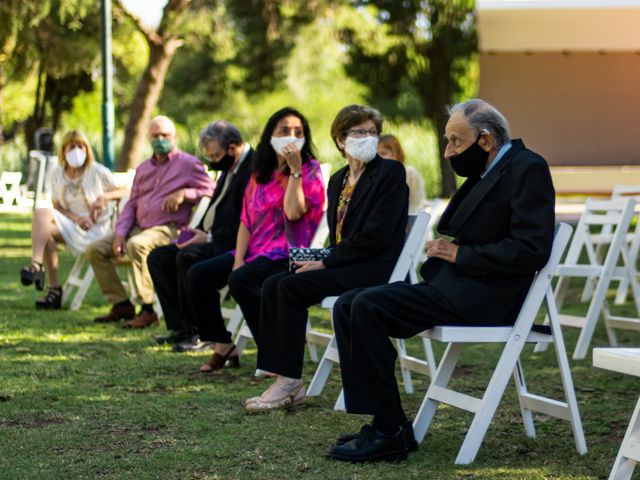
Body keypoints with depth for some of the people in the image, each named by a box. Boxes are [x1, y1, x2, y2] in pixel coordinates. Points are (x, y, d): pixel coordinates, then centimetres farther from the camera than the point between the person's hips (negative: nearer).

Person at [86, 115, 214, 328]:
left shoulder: (188, 164, 3)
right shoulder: (143, 168, 21)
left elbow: (210, 191, -2)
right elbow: (131, 205, 17)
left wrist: (184, 194, -17)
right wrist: (120, 233, 2)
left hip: (168, 229, -7)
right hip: (138, 227, 8)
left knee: (137, 245, -38)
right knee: (95, 249, -5)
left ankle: (147, 309, -33)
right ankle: (121, 304, 0)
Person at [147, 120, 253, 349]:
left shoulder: (253, 170, -16)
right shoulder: (228, 170, 17)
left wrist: (209, 237, -19)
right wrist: (198, 232, 7)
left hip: (232, 245, -11)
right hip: (212, 240, 11)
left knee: (187, 257, -32)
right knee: (157, 257, 1)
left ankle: (196, 332, -21)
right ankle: (179, 328, -2)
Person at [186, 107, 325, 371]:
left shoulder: (309, 170, -1)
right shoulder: (260, 174, 16)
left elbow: (294, 212, -18)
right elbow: (246, 220, 10)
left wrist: (295, 169, -18)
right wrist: (238, 260, -3)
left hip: (287, 254, -7)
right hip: (255, 251, 7)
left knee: (240, 280, -32)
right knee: (197, 274, -8)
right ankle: (222, 346, 0)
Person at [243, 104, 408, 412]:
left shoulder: (390, 173, -7)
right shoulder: (338, 180, 17)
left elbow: (376, 235, -15)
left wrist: (326, 263, -13)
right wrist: (321, 261, -2)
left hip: (375, 269, -8)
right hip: (344, 265, 8)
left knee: (292, 287, -23)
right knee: (273, 285, -12)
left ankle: (289, 383, -17)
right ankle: (286, 382, -15)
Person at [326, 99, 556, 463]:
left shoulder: (527, 169, -9)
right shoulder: (485, 172, 19)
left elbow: (532, 249, -20)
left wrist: (460, 254, -14)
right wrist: (445, 250, 2)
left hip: (483, 296, -10)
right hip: (452, 283, 10)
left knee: (368, 307, -23)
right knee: (347, 306, -1)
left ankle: (389, 432, -16)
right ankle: (384, 424, -2)